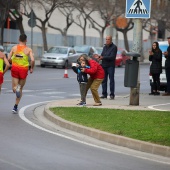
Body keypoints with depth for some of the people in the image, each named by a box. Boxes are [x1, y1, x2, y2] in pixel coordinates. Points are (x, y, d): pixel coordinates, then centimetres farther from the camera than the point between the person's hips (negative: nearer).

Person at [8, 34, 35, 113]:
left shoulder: (14, 48, 2)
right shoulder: (28, 49, -3)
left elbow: (9, 59, -2)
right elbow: (32, 60, -14)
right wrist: (32, 68, 3)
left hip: (15, 68, 1)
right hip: (24, 69, 0)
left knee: (14, 89, 5)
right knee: (20, 89, 14)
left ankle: (16, 88, -33)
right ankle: (15, 107, 11)